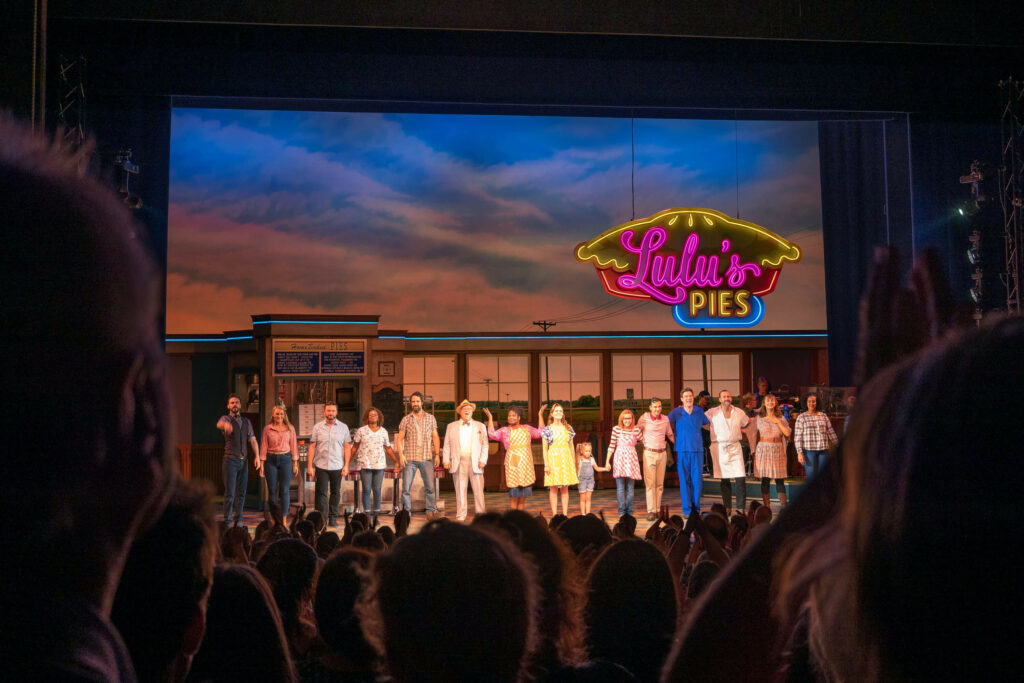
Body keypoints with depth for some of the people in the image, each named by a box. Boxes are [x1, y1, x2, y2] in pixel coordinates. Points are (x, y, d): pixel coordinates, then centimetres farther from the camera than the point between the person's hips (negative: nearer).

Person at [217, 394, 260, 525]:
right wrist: (225, 424, -50)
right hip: (230, 460, -4)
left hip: (243, 460, 4)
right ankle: (227, 521, -2)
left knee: (241, 492, 6)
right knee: (229, 493, -6)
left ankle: (238, 520, 13)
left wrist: (257, 456, -5)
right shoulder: (225, 419, 0)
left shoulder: (246, 422, 15)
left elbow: (252, 440, 9)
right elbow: (219, 424, -25)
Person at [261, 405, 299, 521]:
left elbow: (293, 446, 7)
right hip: (271, 459, 0)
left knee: (285, 490, -3)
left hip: (285, 459, 0)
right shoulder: (267, 429, 5)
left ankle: (284, 519, 2)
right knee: (272, 490, 1)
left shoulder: (290, 428, 7)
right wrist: (262, 464, -3)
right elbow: (263, 446, 4)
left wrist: (295, 463, 2)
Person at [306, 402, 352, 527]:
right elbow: (312, 447, 4)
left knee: (335, 492, 7)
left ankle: (333, 518, 16)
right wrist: (310, 465, -2)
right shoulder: (317, 427, 4)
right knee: (321, 493, -3)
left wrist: (346, 465, -2)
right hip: (321, 465, -1)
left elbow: (347, 447, 5)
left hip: (337, 466, 1)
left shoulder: (343, 427, 6)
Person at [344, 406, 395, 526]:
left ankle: (376, 515, 7)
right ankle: (367, 515, 2)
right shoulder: (361, 431, 4)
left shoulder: (383, 431, 10)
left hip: (379, 465, 2)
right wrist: (347, 463, 6)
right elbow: (354, 448, 9)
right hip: (364, 464, -1)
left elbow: (388, 448, 16)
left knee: (377, 490, 0)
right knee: (366, 490, -3)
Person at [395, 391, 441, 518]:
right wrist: (401, 455, -8)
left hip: (427, 458, 1)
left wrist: (437, 454, 0)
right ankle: (406, 512, 4)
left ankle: (431, 512, 7)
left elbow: (435, 437, 10)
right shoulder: (406, 419, 7)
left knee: (430, 487, -2)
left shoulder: (430, 418, 11)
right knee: (406, 487, -2)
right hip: (409, 458, 0)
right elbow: (400, 439, 5)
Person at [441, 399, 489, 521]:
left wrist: (483, 460, -3)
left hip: (475, 463, -1)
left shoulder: (480, 426, 14)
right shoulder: (451, 426, 16)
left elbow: (485, 445, 9)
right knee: (460, 490, 1)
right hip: (458, 463, 1)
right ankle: (460, 517, 6)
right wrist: (446, 460, 1)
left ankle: (481, 515, 1)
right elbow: (447, 445, 12)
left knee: (478, 490, -5)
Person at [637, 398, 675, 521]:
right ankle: (651, 511, -8)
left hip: (662, 454, 3)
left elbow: (670, 435, 19)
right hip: (649, 454, -3)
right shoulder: (644, 418, -3)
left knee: (660, 484, 5)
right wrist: (644, 441, 3)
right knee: (650, 483, -8)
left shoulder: (665, 419, 6)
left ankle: (658, 510, 10)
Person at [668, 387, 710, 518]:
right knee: (684, 480, -1)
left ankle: (696, 507, 11)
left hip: (697, 450, 2)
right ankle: (687, 509, 5)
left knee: (697, 479, 0)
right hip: (682, 450, -2)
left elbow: (707, 424, 23)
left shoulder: (699, 411, 8)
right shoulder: (676, 412, 1)